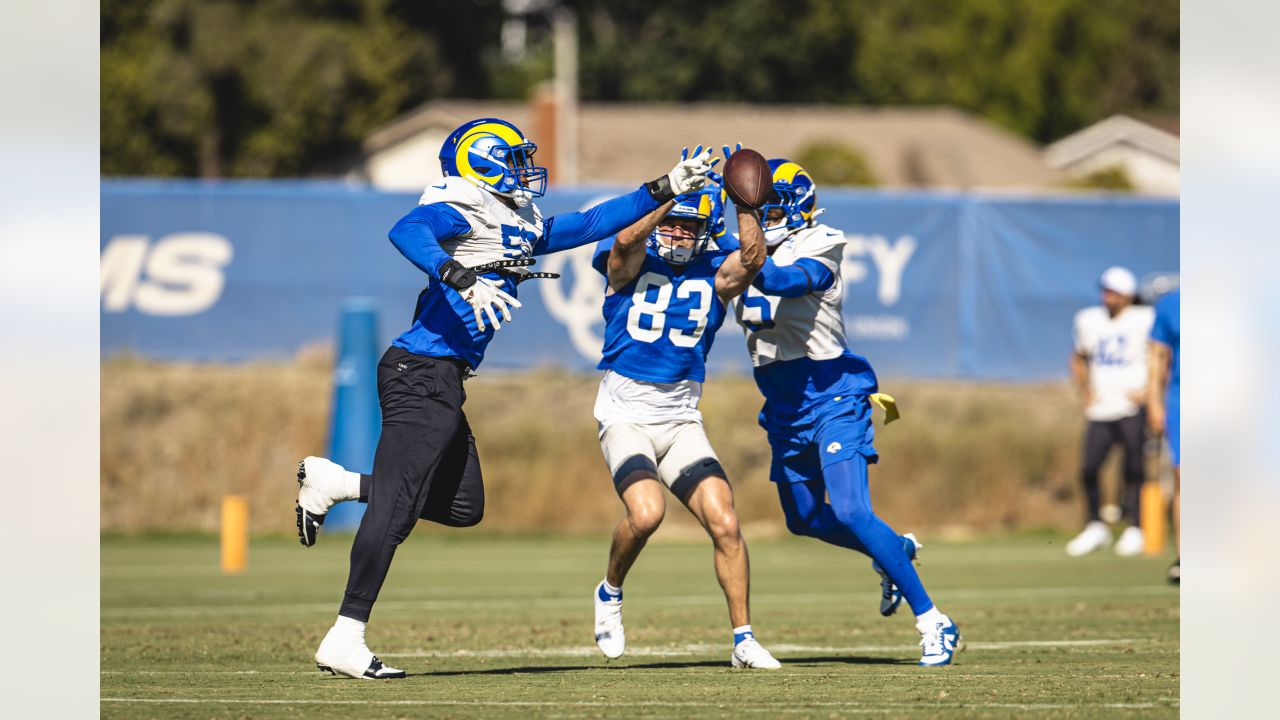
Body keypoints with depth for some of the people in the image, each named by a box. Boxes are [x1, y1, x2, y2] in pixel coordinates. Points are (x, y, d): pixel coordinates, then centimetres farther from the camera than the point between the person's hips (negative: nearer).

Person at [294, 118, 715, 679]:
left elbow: (590, 224, 27)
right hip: (423, 374, -10)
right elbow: (407, 232, -29)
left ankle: (333, 485, 20)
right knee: (395, 511, -10)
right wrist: (464, 281, -40)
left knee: (462, 506, 14)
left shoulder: (523, 229, 19)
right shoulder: (460, 214, -10)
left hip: (443, 381, 10)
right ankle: (345, 641, -9)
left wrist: (667, 190, 26)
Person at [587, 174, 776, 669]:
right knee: (646, 512, -26)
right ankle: (610, 593, 4)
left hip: (681, 418, 3)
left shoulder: (714, 273, 6)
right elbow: (627, 242, -26)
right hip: (625, 412, -3)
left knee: (724, 524, -9)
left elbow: (753, 259, -16)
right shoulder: (629, 262, -1)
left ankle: (743, 640, 3)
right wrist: (674, 190, -29)